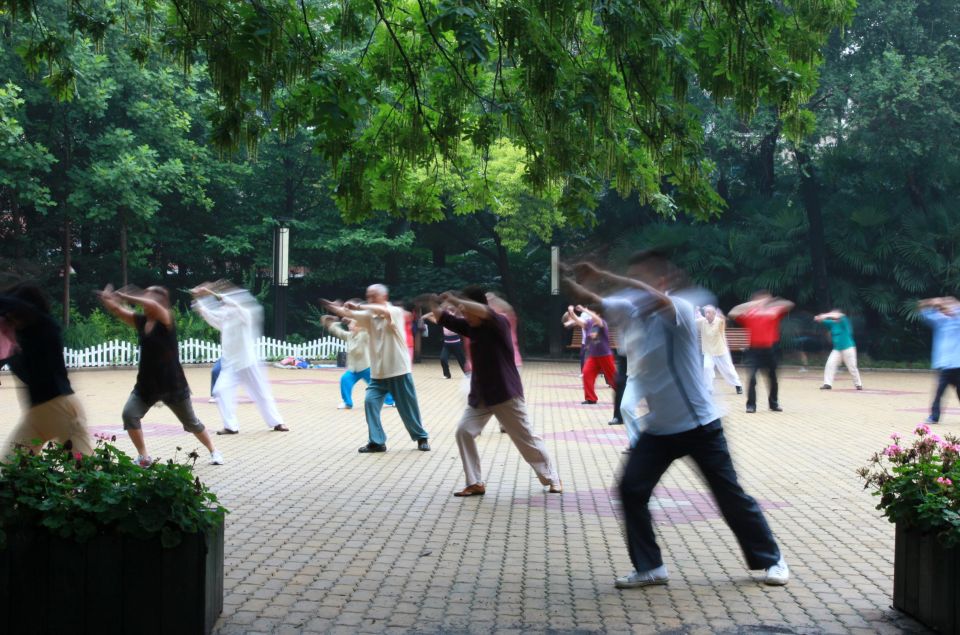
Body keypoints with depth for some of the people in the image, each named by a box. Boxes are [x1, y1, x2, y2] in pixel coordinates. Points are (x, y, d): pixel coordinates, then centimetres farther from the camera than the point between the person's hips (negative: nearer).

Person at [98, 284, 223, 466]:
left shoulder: (166, 319, -16)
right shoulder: (141, 321, 2)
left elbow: (153, 306, -36)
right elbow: (118, 312, -5)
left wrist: (126, 297, -31)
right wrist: (107, 299, -26)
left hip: (172, 384, -5)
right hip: (146, 384, 5)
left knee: (191, 422, 9)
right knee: (129, 414, -14)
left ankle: (214, 451, 29)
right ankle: (144, 457, -2)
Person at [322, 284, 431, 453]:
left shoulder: (396, 312, -10)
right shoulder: (369, 315, 3)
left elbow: (383, 311, -32)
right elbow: (350, 314, -12)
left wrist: (358, 306, -35)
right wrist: (333, 307, -31)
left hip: (399, 371, -4)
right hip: (378, 373, 4)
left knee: (409, 407, 5)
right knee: (370, 402, -9)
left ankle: (422, 437, 25)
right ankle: (377, 442, 0)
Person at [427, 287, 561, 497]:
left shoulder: (500, 323, -18)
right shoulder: (470, 326, 1)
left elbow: (485, 312, -39)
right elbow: (443, 318, 1)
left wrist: (454, 300, -41)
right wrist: (435, 304, -20)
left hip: (506, 394, -6)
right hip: (480, 395, 6)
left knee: (527, 439, 4)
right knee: (463, 432, -3)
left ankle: (552, 479, 21)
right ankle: (476, 483, 7)